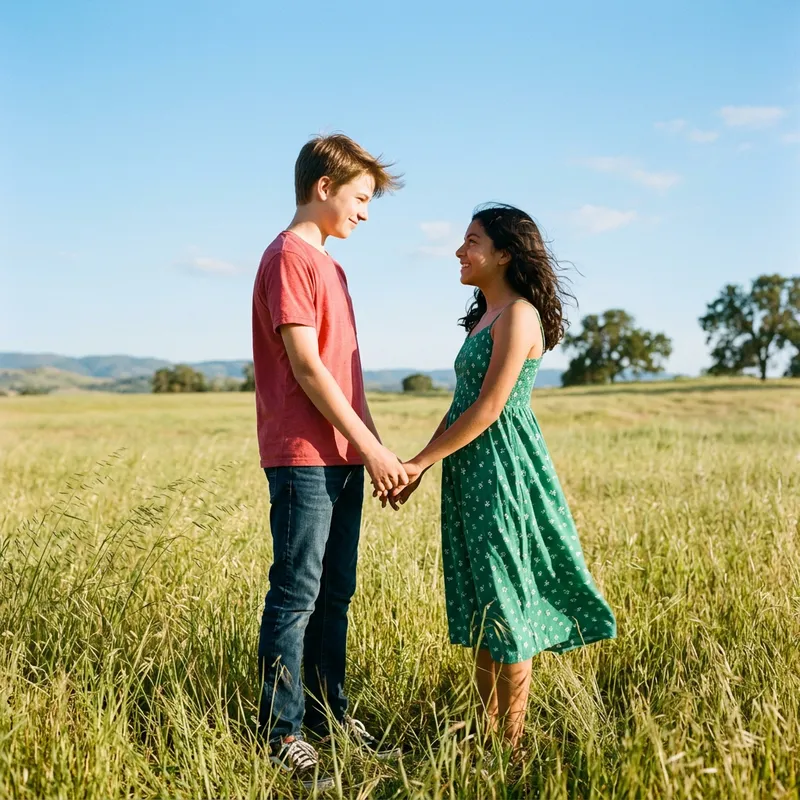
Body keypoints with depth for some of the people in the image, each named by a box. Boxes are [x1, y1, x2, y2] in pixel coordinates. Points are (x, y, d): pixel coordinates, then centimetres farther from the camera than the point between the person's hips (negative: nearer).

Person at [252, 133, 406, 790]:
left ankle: (329, 715, 24)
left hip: (344, 458, 9)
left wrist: (376, 446, 14)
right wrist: (369, 447, -13)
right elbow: (307, 367, -16)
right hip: (304, 458, -9)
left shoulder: (328, 265, 20)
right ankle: (282, 735, 8)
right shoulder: (289, 256, -9)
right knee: (296, 596, -3)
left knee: (335, 594, 14)